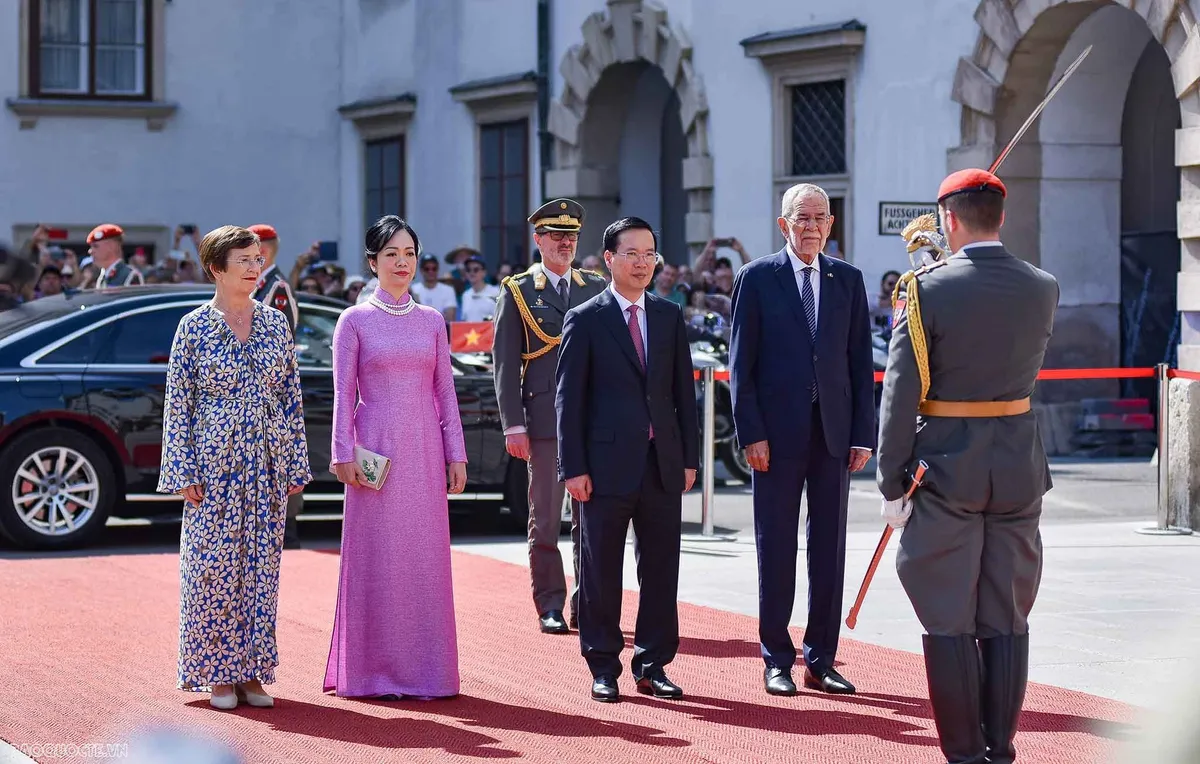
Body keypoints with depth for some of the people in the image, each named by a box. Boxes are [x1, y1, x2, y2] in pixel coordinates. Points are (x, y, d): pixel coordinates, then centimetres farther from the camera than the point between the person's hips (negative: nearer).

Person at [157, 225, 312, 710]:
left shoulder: (275, 324, 8)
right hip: (215, 464, -3)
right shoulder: (195, 328, -2)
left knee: (261, 565, 4)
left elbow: (292, 397, 10)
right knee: (214, 565, -2)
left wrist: (295, 464, 6)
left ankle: (251, 671, 11)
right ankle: (218, 674, 7)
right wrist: (185, 472, -8)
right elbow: (178, 403, -2)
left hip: (267, 464, 3)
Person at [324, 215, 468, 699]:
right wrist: (344, 454, -9)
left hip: (425, 450, 3)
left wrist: (456, 454, 6)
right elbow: (344, 394, -1)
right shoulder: (355, 321, 1)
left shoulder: (432, 321, 10)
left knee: (426, 558, 4)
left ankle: (424, 667, 10)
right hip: (376, 448, -3)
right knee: (376, 556, -1)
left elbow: (446, 391, 11)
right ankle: (373, 669, 5)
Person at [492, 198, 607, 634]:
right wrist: (514, 425, -8)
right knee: (546, 519, 1)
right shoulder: (518, 292, 3)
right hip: (544, 421, -3)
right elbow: (505, 363, -1)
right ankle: (550, 607, 7)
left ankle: (586, 606, 10)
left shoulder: (597, 290, 12)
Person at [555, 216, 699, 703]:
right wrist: (574, 467, -9)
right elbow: (568, 398, -3)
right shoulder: (585, 320, -1)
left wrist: (689, 457, 6)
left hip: (663, 465, 4)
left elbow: (684, 391, 13)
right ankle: (603, 668, 11)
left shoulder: (669, 316, 11)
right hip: (608, 464, -4)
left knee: (661, 570, 6)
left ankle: (652, 666, 15)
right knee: (601, 571, 2)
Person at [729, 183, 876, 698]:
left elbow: (860, 361, 9)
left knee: (829, 547, 5)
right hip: (778, 431, -3)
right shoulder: (757, 278, 1)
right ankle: (777, 661, 9)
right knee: (776, 547, 2)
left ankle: (821, 660, 12)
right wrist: (750, 432, -9)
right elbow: (741, 363, -1)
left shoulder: (848, 279, 9)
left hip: (834, 431, 3)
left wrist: (864, 433, 2)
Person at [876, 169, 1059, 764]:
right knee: (1007, 619, 9)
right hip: (1020, 469, 4)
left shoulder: (928, 290, -11)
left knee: (949, 620, 2)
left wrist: (892, 485, -5)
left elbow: (900, 395, -11)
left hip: (947, 470, -4)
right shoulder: (1042, 290, 1)